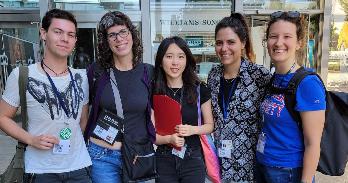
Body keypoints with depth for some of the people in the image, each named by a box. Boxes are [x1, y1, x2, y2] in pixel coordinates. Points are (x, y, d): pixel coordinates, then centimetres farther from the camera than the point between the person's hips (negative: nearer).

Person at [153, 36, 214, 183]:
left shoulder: (199, 89, -5)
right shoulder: (154, 93, -5)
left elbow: (210, 125, 4)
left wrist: (192, 130, -16)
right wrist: (169, 139, -21)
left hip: (193, 160, 0)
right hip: (164, 161, 0)